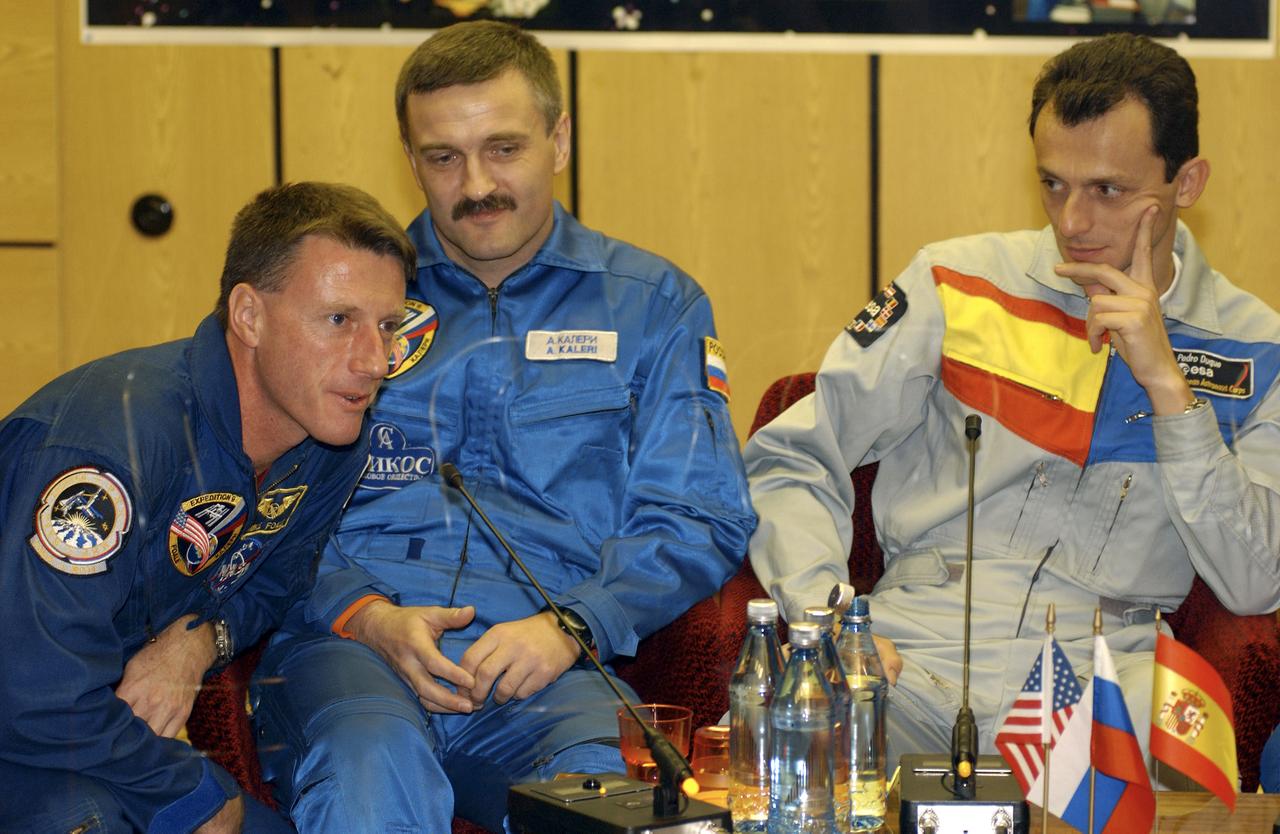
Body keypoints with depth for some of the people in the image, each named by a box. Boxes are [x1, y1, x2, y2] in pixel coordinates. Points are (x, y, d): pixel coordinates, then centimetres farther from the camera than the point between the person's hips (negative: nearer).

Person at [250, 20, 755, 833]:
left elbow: (698, 519, 8)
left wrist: (569, 623, -10)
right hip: (349, 638, 0)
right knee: (372, 761, -37)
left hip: (547, 666, 0)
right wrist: (369, 617, -9)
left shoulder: (653, 304, 16)